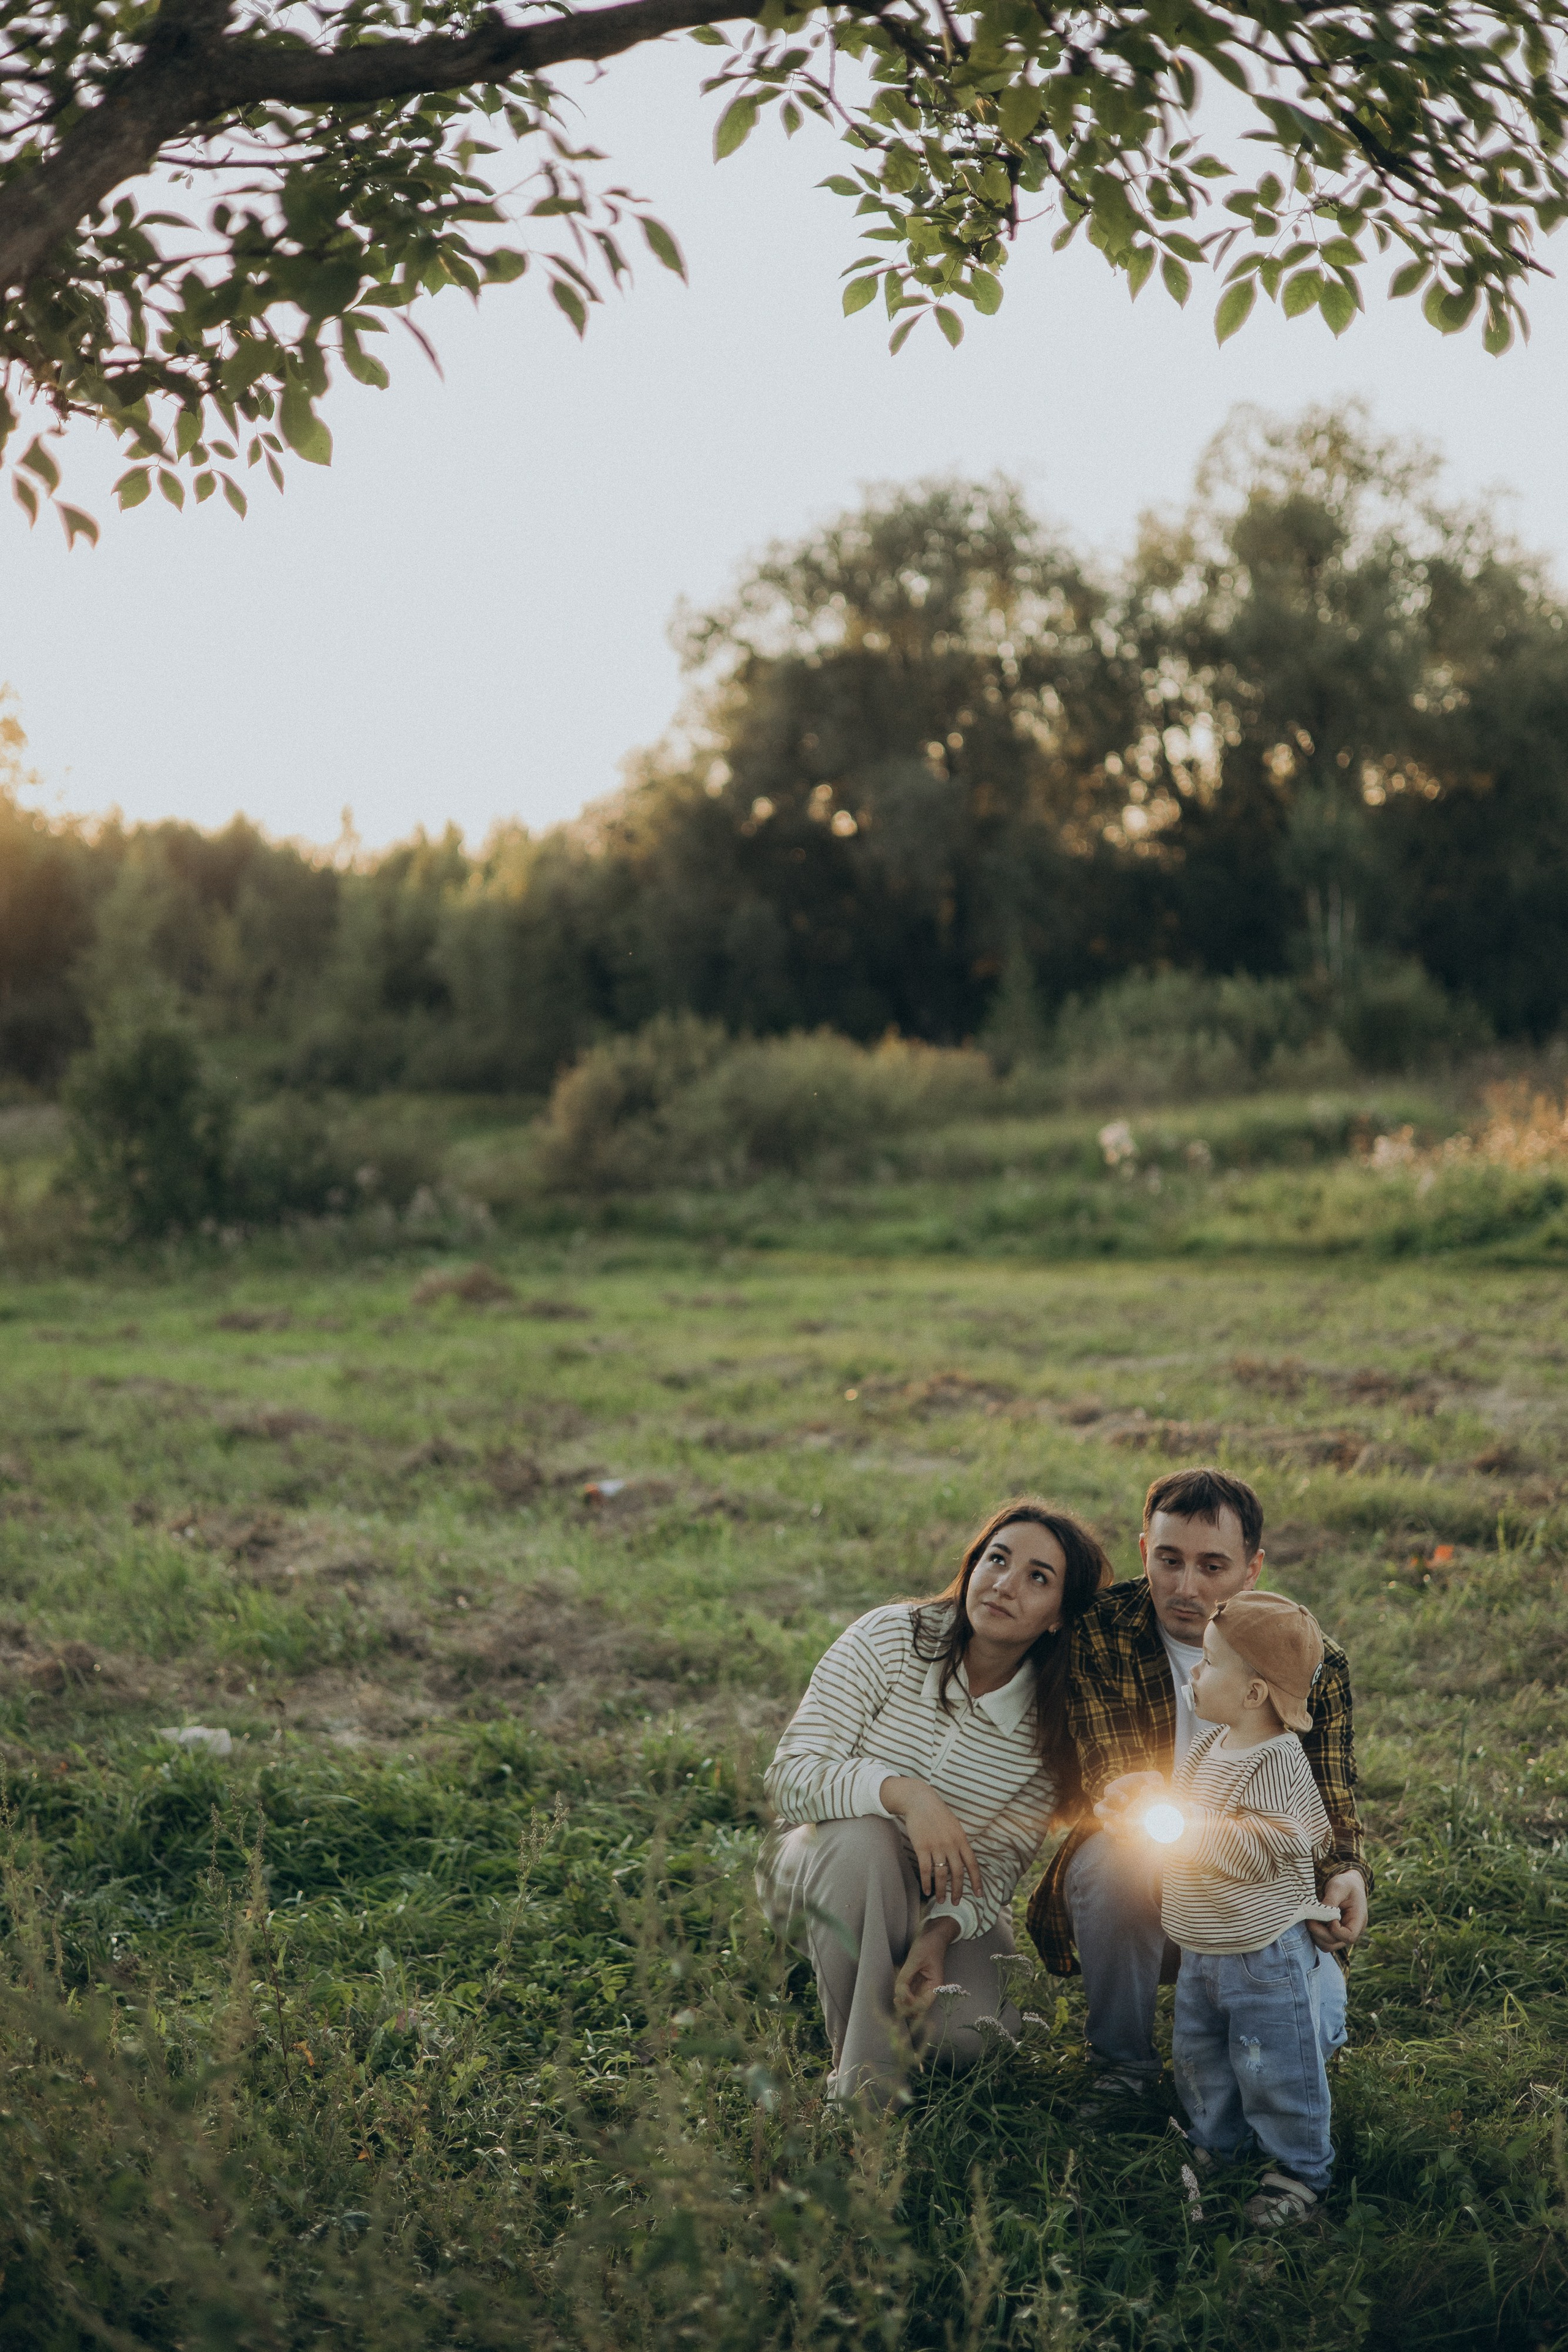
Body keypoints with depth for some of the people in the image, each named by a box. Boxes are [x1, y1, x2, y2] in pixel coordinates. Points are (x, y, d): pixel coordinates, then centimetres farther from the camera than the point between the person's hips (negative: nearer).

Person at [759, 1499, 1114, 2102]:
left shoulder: (1053, 1724, -12)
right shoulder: (890, 1639, -19)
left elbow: (997, 1861, -12)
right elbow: (790, 1777, -24)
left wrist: (940, 1935, -32)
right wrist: (905, 1793, -40)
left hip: (942, 1904, 2)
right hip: (821, 1867, -1)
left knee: (976, 2029, -26)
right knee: (863, 1837, -37)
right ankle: (861, 2080, -25)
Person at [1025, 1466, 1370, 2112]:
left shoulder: (1312, 1662, -8)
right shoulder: (1101, 1634, -14)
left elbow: (1330, 1807, -5)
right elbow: (1113, 1787, -22)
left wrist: (1346, 1876, -30)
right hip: (1136, 1889, -1)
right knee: (1117, 1858, -35)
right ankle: (1122, 2058, -9)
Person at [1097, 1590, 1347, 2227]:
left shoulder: (1275, 1764, -23)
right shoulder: (1207, 1746, 3)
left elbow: (1258, 1851, -29)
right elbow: (1180, 1813, 14)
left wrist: (1182, 1824, -31)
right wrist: (1136, 1808, -5)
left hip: (1267, 1955, -8)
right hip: (1202, 1953, 9)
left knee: (1274, 2066, 4)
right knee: (1198, 2054, 20)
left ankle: (1300, 2170, 21)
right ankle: (1213, 2145, 40)